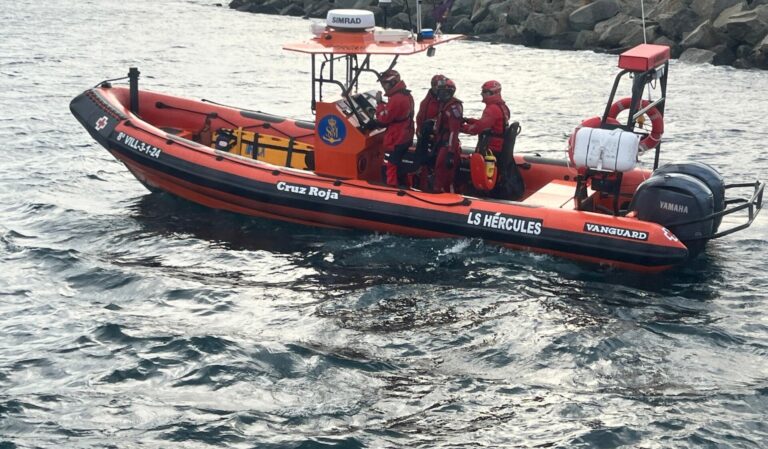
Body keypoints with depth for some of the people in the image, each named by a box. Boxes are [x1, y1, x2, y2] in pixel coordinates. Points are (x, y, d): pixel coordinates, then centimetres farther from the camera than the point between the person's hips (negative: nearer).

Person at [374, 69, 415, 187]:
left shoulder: (396, 99, -23)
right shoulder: (407, 95, 9)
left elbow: (383, 119, -19)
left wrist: (379, 103, -10)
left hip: (395, 141, -10)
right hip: (406, 138, 10)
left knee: (391, 166, -2)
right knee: (401, 166, 20)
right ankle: (404, 187, 30)